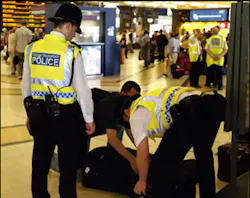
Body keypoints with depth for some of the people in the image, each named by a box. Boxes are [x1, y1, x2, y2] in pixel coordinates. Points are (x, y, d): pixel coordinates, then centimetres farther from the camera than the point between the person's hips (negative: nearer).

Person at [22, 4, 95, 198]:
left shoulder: (32, 48, 1)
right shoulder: (71, 51, -14)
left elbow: (26, 85, 8)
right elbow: (82, 89, -11)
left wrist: (30, 113, 20)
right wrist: (89, 118, 0)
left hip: (39, 112, 5)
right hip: (65, 114, -5)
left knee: (40, 160, 18)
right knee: (68, 163, 10)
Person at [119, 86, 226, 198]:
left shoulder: (136, 114, 16)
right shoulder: (153, 100, 40)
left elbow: (143, 154, 10)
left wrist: (142, 181, 26)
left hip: (189, 113, -9)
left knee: (161, 168, 5)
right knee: (203, 153, 36)